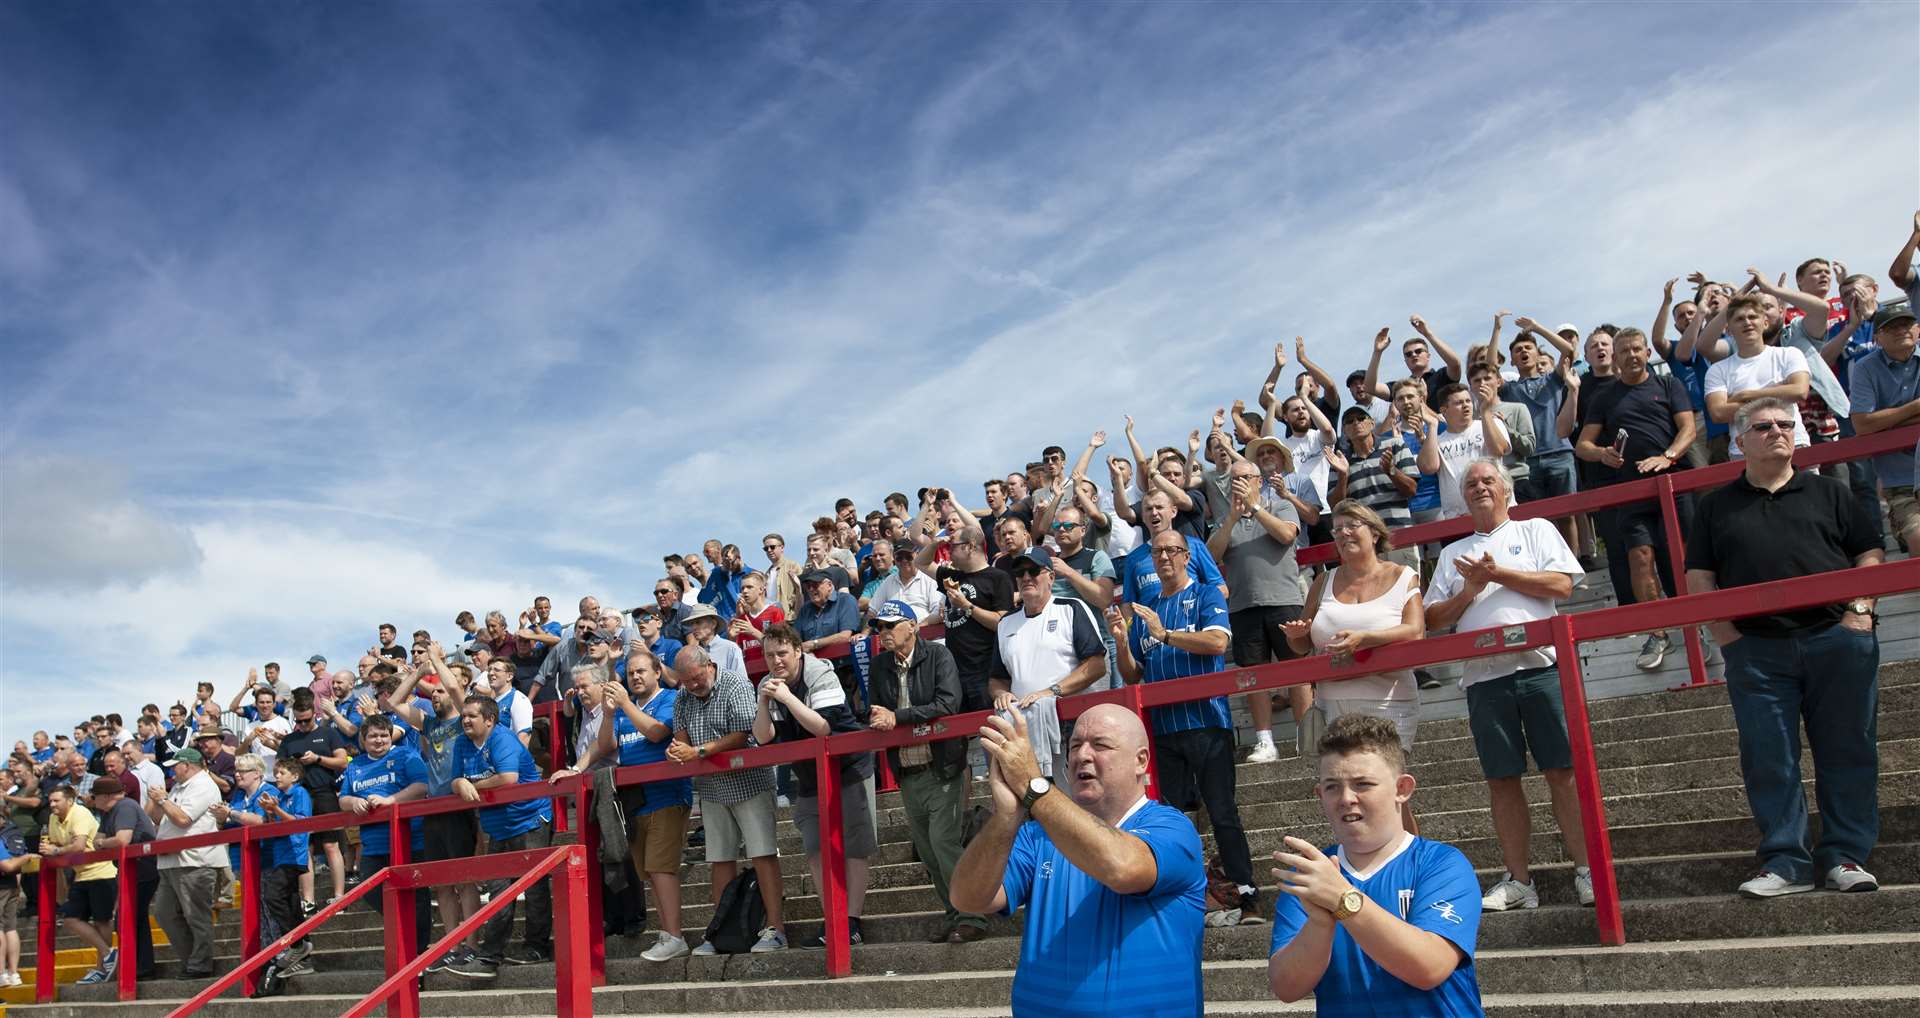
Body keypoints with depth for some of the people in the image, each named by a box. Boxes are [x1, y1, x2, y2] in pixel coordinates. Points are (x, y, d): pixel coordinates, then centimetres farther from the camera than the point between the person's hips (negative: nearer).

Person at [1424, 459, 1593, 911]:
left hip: (1538, 665, -3)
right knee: (1502, 778, 3)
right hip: (1483, 675, 3)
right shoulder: (1453, 553, 20)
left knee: (1562, 770, -5)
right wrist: (1469, 591, -2)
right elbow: (1433, 619, 14)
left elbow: (1561, 584, -4)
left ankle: (1586, 871, 2)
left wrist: (1497, 573, -6)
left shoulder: (1536, 530, 12)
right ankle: (1517, 880, 8)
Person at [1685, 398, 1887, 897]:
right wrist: (1727, 633, -3)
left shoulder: (1827, 492, 13)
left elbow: (1869, 554, 9)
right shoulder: (1716, 506, 13)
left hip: (1836, 638, 0)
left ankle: (1845, 855, 11)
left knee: (1847, 751, 2)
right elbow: (1698, 576, 8)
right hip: (1755, 650, 0)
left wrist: (1859, 611, -5)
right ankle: (1785, 861, 5)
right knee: (1769, 760, -1)